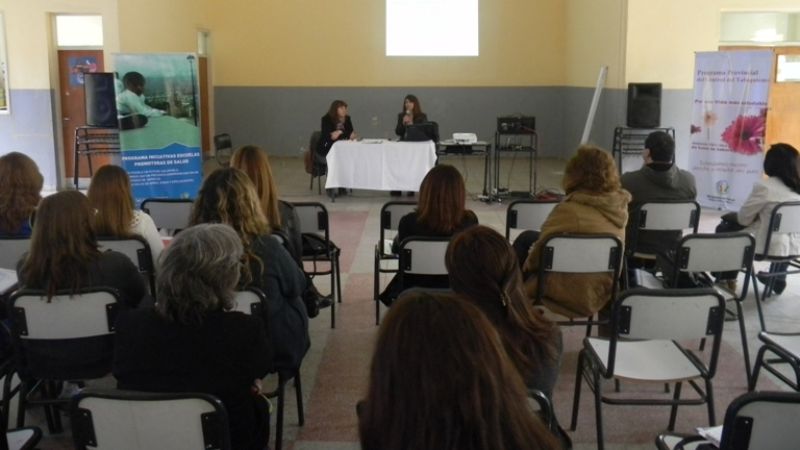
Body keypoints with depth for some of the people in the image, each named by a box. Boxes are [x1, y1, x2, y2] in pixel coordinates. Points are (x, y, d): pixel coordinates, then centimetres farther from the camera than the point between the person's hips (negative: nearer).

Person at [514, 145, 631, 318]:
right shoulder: (619, 205, -5)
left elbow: (541, 251, -13)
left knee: (527, 239, 16)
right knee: (530, 238, 21)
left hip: (569, 294, -6)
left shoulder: (571, 209, -24)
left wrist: (529, 262, 6)